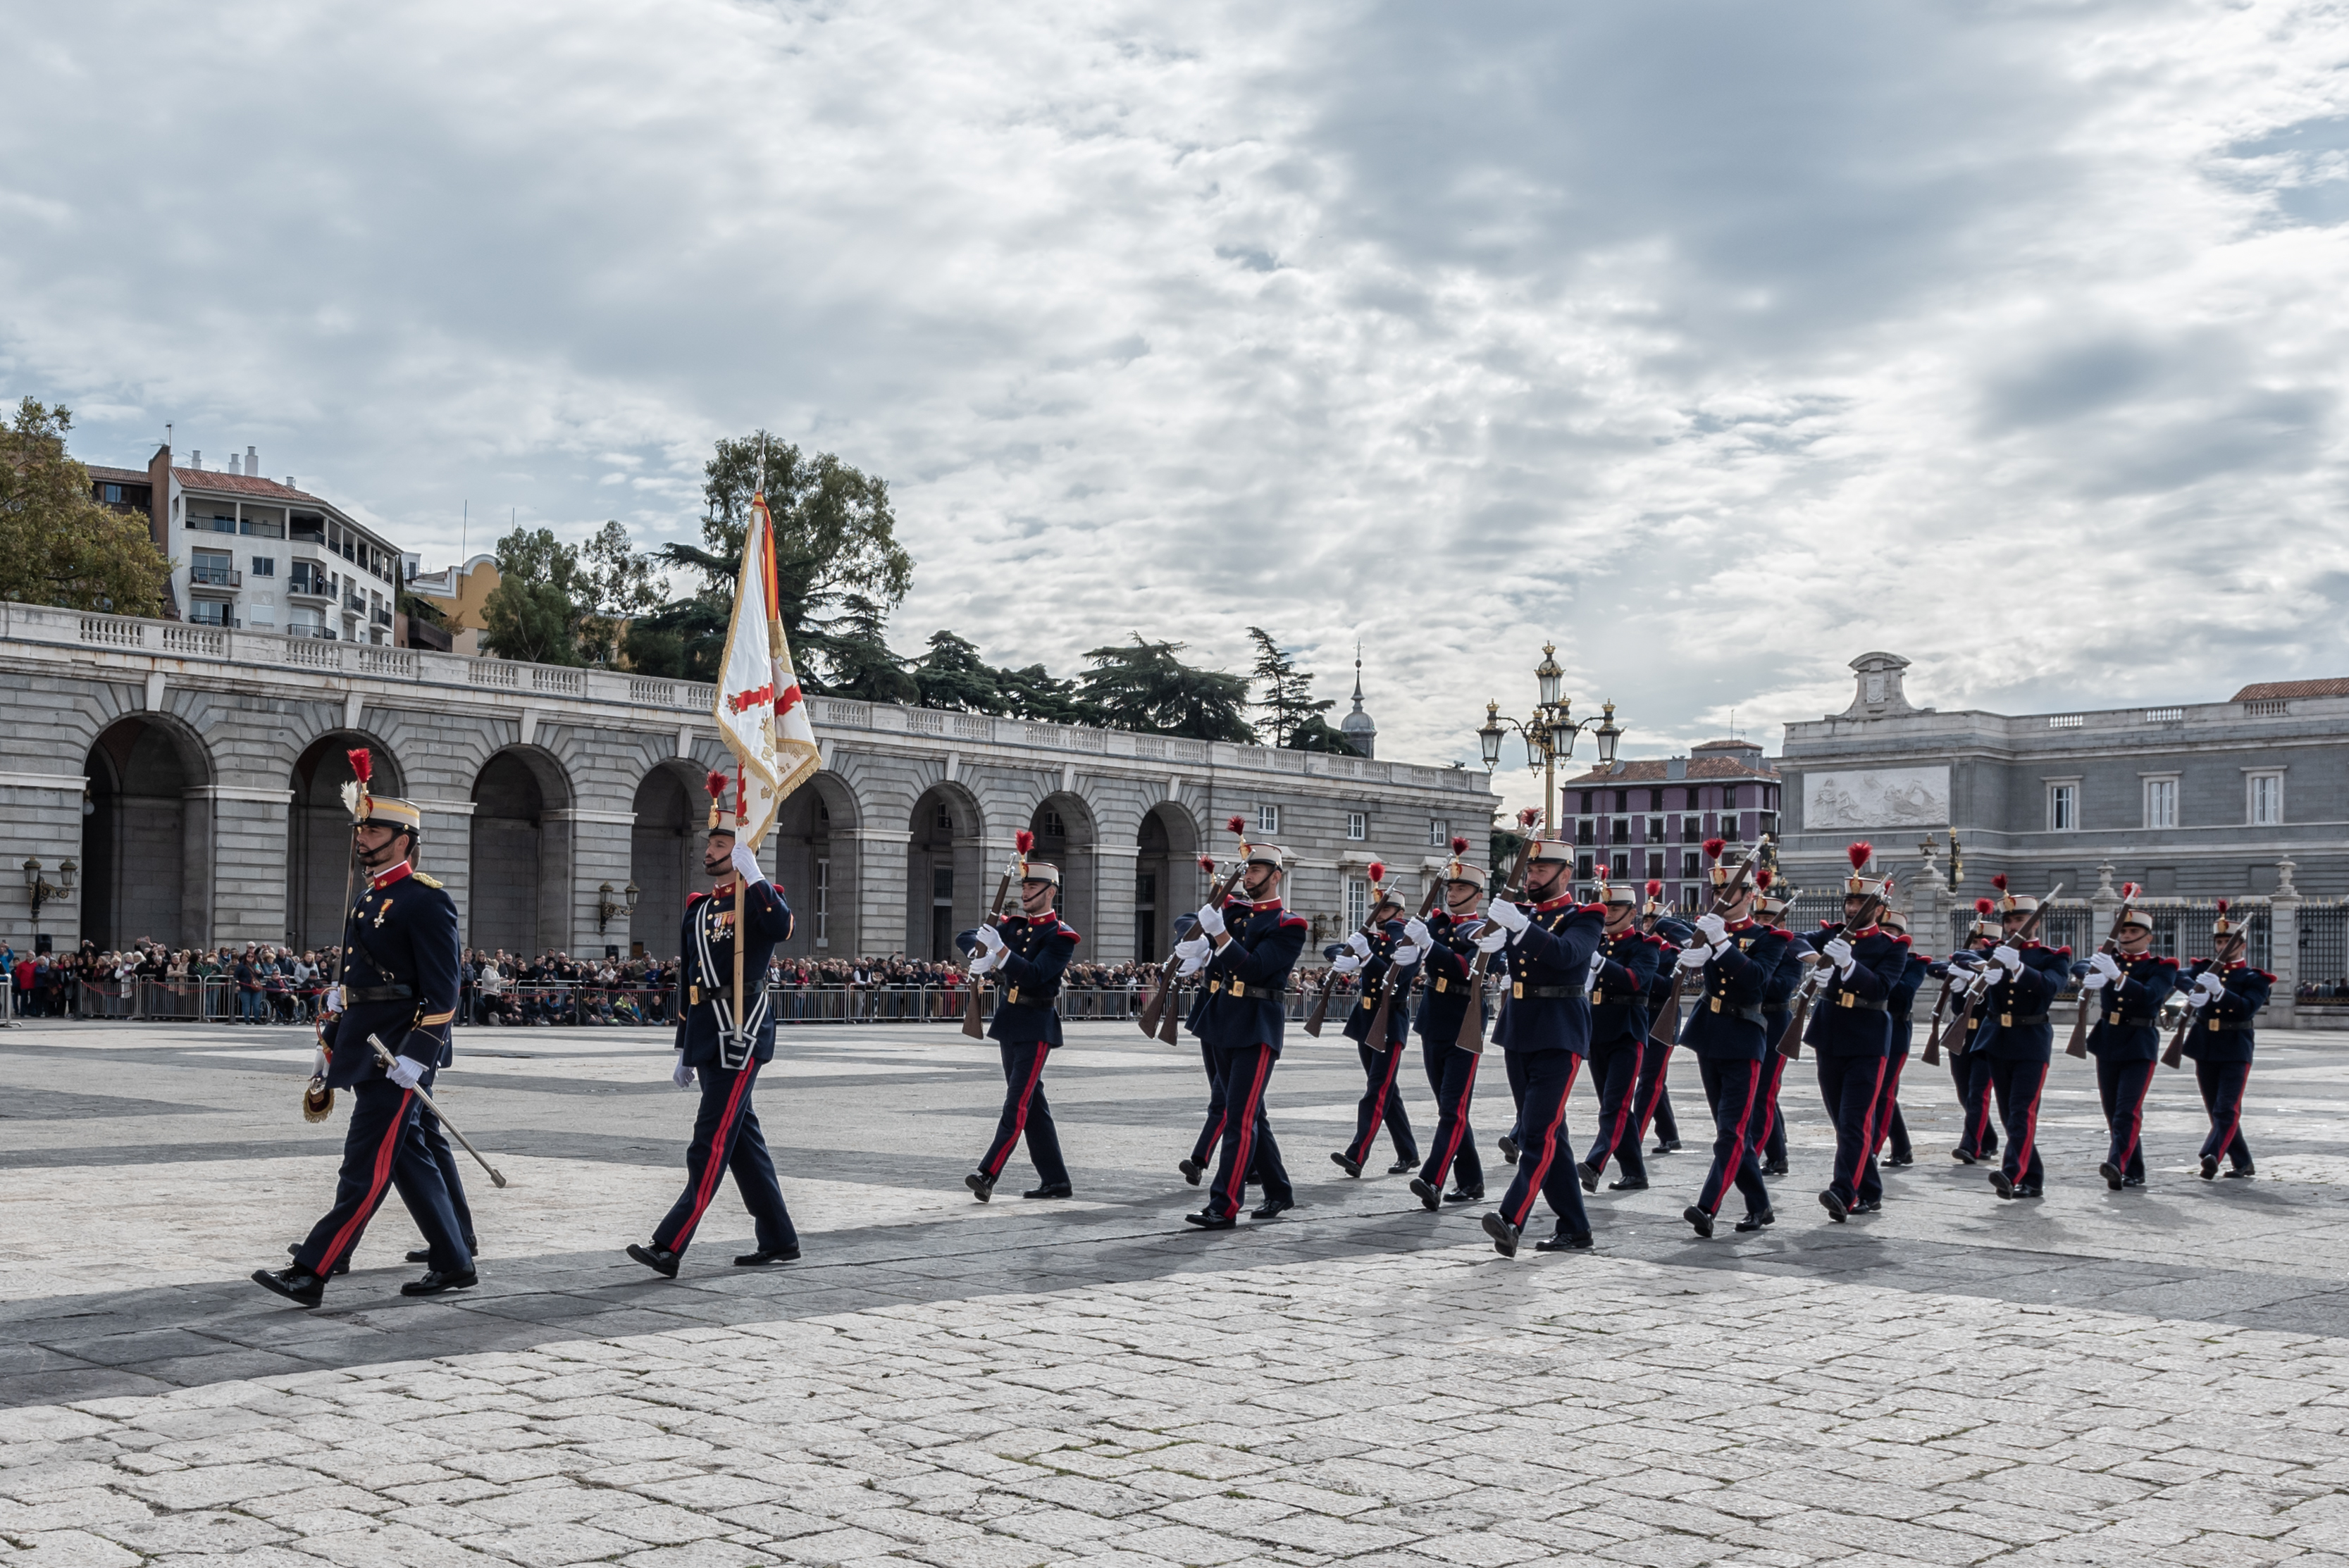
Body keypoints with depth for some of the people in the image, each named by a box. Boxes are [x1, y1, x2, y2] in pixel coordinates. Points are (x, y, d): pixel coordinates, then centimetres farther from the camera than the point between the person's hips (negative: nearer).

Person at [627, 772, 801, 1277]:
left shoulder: (759, 898, -4)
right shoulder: (697, 908, 18)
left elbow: (782, 928, -29)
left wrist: (753, 875, -32)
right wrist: (684, 1051, 21)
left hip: (742, 1032, -8)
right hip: (706, 1035, 8)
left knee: (711, 1144, -9)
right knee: (743, 1140, 12)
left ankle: (670, 1247, -11)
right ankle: (779, 1241, 20)